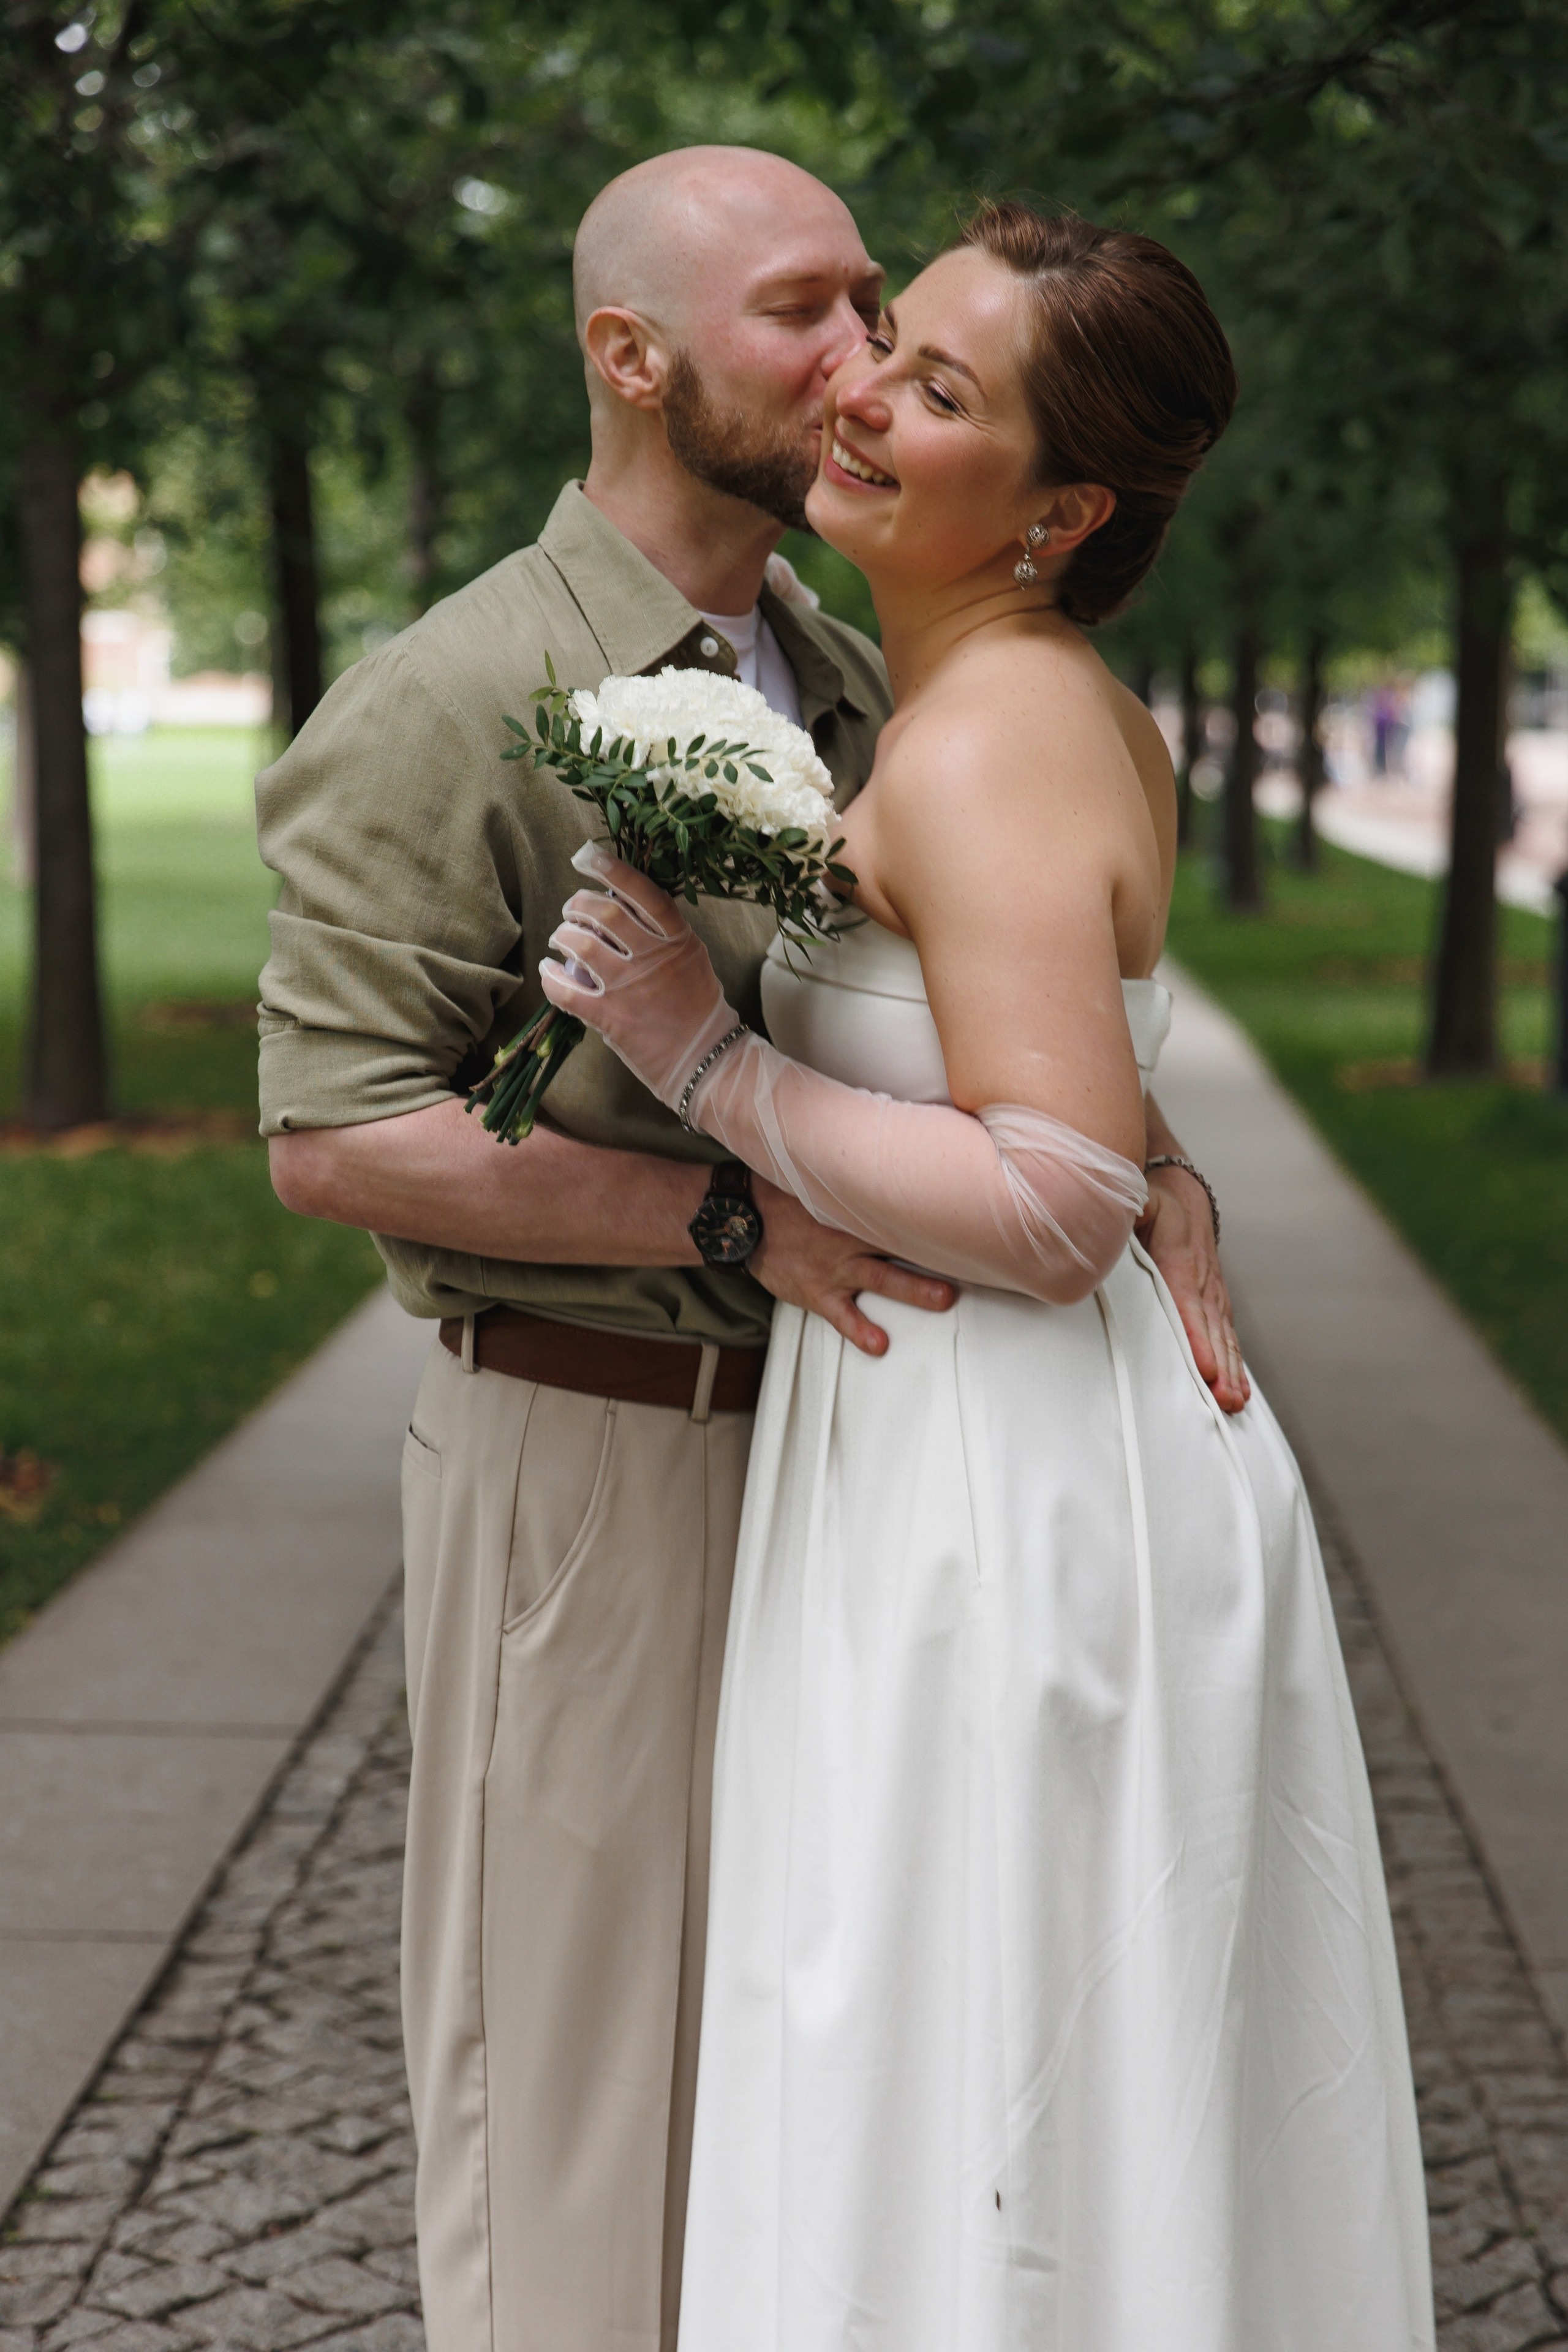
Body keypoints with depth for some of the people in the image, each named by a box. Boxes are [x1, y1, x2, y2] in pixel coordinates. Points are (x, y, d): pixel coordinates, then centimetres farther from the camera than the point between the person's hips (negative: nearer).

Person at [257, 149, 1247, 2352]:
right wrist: (740, 1220, -24)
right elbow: (334, 1134, -18)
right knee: (569, 2043, 4)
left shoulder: (851, 688, 10)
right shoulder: (455, 705, -13)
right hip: (583, 1449, -7)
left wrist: (1156, 1168, -10)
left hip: (830, 1428, 7)